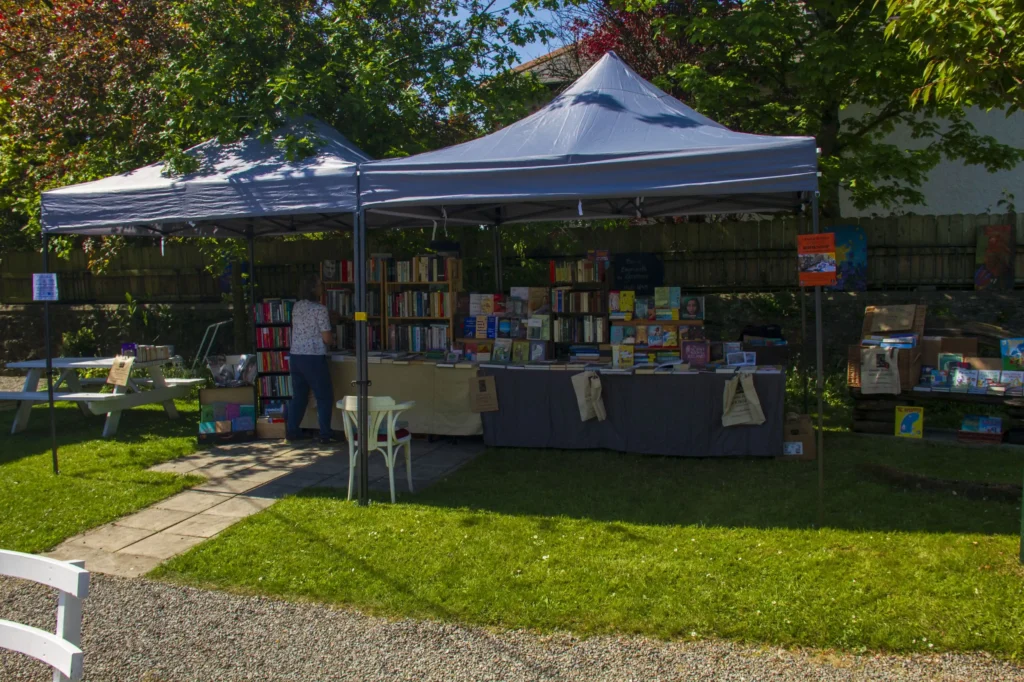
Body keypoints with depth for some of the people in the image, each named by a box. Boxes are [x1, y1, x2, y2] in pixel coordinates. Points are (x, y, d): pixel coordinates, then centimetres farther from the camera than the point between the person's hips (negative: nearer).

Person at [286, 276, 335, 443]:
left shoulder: (296, 307, 8)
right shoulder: (320, 309, -12)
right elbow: (326, 338, -14)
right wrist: (333, 341, 10)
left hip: (295, 356, 6)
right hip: (314, 358, -6)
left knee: (298, 395, 15)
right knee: (324, 396, 3)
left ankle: (292, 431, 17)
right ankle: (325, 434, 3)